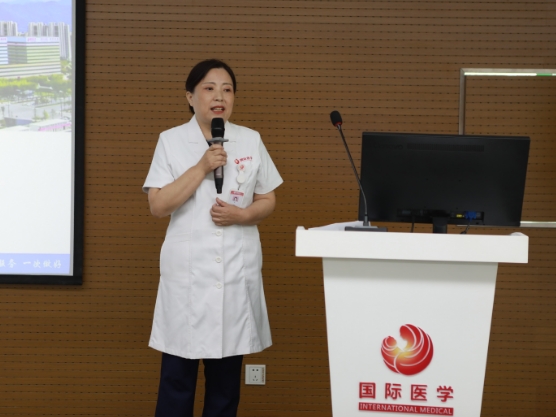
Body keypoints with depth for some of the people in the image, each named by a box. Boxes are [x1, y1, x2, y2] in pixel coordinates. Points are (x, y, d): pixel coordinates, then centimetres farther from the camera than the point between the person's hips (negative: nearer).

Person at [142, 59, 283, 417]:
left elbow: (268, 202, 10)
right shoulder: (171, 141, 0)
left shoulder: (251, 141, 5)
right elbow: (158, 206, -8)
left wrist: (242, 215, -11)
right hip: (187, 271, -2)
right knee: (177, 375, 0)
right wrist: (202, 167, -16)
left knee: (226, 376, 9)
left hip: (238, 270, 2)